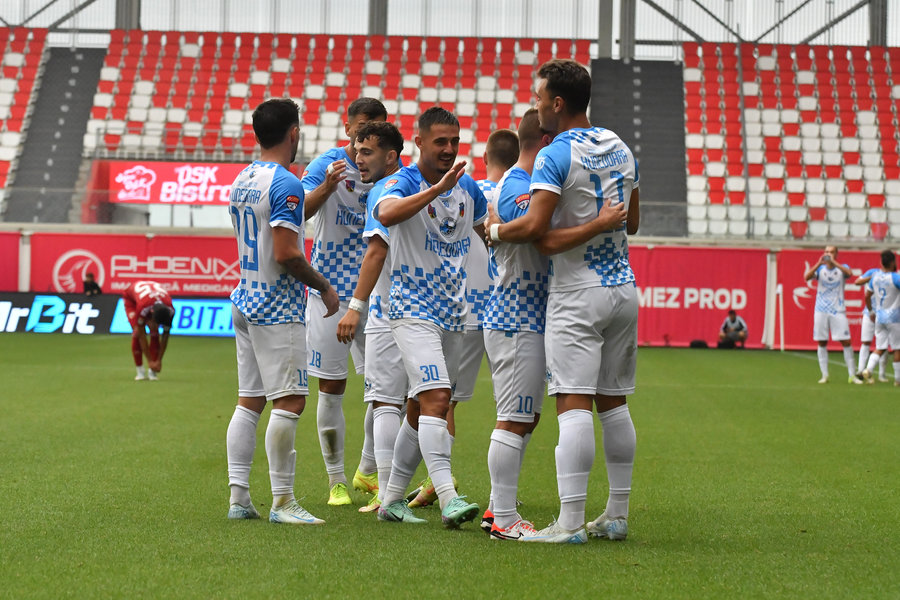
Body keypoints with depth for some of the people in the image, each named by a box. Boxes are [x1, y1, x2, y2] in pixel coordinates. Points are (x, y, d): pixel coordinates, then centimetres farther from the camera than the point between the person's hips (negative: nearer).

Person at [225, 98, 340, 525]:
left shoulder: (241, 181, 12)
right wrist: (325, 287, -8)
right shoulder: (285, 184, -15)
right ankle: (282, 502, -6)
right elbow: (286, 253, -20)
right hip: (278, 308, -9)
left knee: (250, 400, 10)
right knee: (289, 401, -6)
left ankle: (238, 496, 9)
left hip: (245, 301, 9)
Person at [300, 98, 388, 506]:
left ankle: (368, 472, 18)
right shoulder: (328, 165, -6)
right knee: (331, 387, 1)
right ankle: (336, 480, 13)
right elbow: (299, 212, -21)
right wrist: (327, 186, -39)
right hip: (330, 288, -3)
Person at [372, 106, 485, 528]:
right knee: (436, 398, -20)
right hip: (413, 307, -7)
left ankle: (392, 499, 19)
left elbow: (490, 233, 29)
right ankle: (448, 499, -27)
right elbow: (386, 214, -34)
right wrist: (437, 188, -40)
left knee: (420, 408, 10)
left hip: (453, 311, 7)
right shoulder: (404, 182, -10)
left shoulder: (468, 187, 11)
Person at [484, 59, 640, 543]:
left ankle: (570, 522, -14)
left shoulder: (556, 156, -14)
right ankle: (616, 516, 16)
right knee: (614, 403, 12)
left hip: (577, 294, -7)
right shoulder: (621, 149, 10)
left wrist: (495, 230, -4)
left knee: (574, 404, -10)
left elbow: (534, 227, -21)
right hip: (623, 287, 8)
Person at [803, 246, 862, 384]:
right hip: (821, 311, 1)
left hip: (838, 311, -1)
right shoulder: (819, 269, 5)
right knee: (822, 343, 2)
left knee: (846, 342, -5)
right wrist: (819, 263, -24)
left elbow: (849, 273, -21)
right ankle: (824, 375, 9)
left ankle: (852, 375, 2)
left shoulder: (842, 268, 2)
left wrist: (833, 262, -26)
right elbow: (807, 277, -13)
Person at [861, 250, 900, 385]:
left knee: (880, 348, 8)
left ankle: (868, 369, -14)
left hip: (879, 317, 6)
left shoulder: (875, 277, 3)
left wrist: (871, 311, 23)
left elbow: (867, 296, 12)